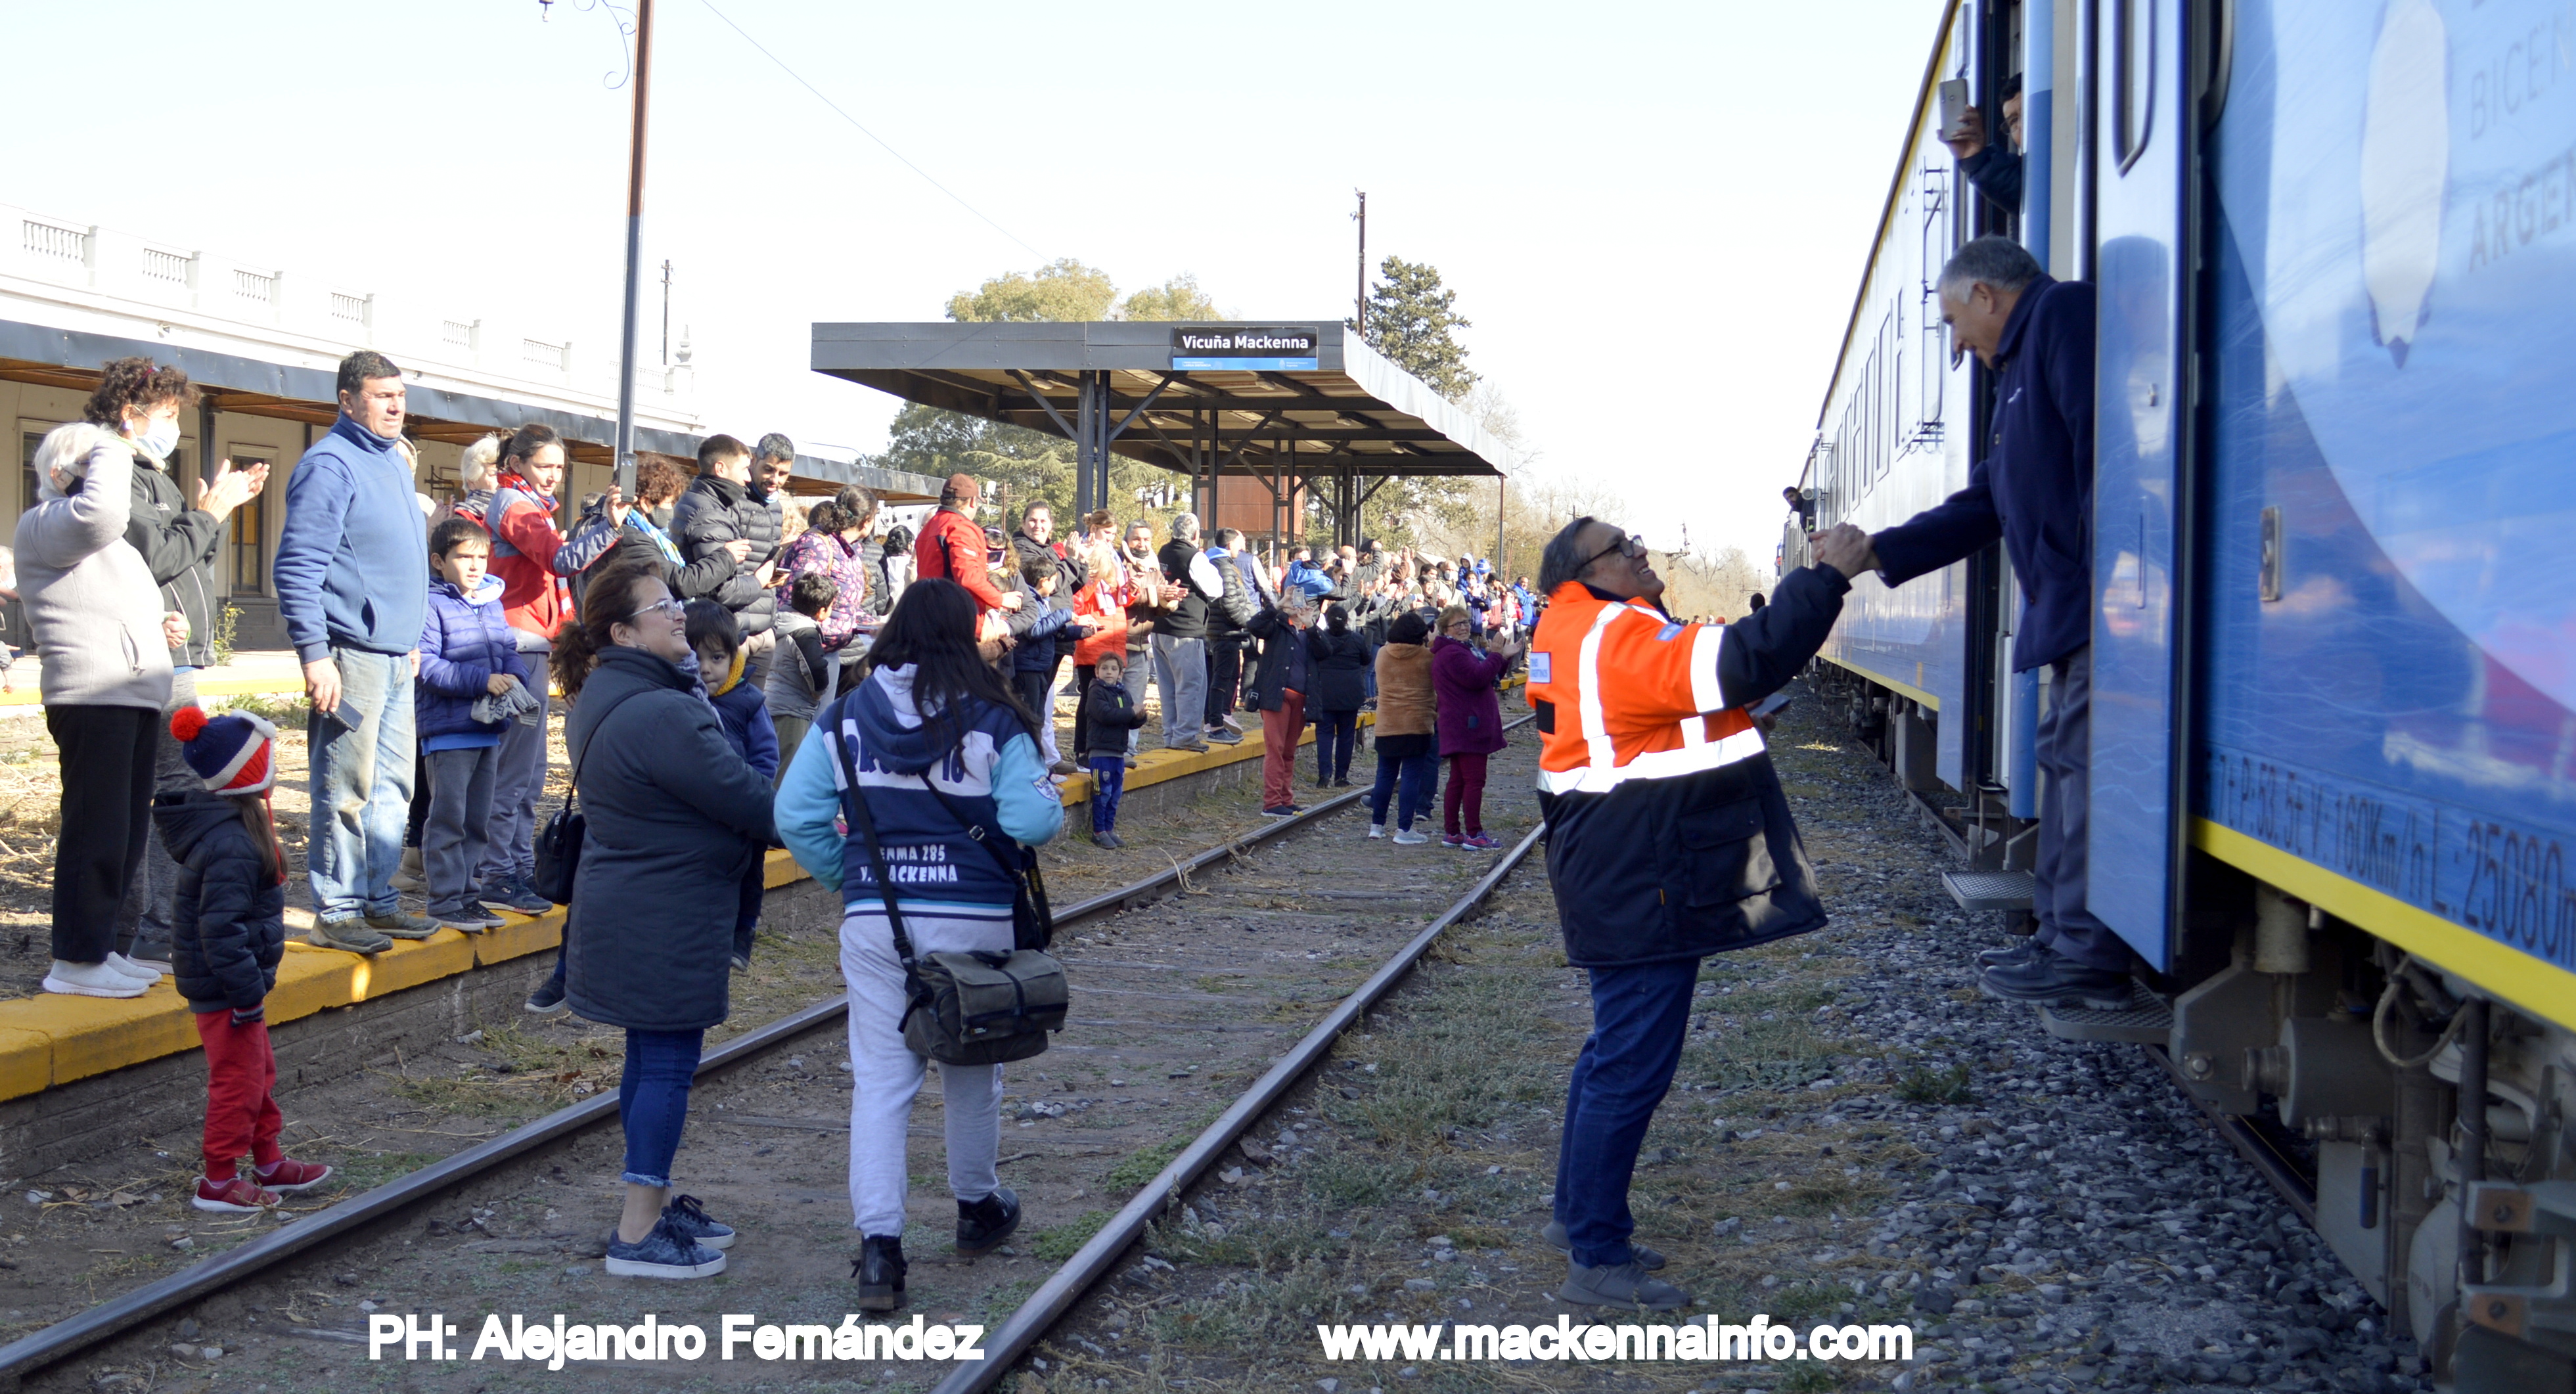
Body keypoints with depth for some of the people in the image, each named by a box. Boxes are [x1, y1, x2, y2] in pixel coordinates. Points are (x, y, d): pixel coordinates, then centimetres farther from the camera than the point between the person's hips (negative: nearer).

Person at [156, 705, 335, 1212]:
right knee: (238, 1080, -1)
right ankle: (219, 1182, 9)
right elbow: (222, 928, -29)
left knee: (260, 1071, 20)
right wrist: (246, 992, -25)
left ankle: (270, 1164, 33)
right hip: (224, 989, -11)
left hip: (232, 981, 11)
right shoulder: (230, 845, -26)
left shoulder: (236, 824, 8)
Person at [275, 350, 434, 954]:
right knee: (346, 790, -5)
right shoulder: (331, 464, -11)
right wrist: (314, 654, -21)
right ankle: (335, 913, 1)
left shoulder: (392, 460, 17)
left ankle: (377, 900, 21)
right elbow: (297, 566, -16)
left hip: (397, 656, 9)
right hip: (352, 654, -9)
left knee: (391, 788, 13)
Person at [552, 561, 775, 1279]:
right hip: (666, 921, -10)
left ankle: (654, 1204, 30)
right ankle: (639, 1233, 3)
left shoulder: (603, 696, 10)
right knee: (668, 1063, -3)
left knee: (653, 1058, 18)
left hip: (627, 914, 10)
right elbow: (743, 797, -21)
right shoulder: (660, 715, -25)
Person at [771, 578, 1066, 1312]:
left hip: (874, 920, 1)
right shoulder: (992, 720, -7)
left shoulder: (846, 717, 2)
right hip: (974, 917, -1)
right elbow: (1034, 820, -13)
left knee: (879, 1079, 3)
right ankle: (977, 1208, 37)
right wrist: (1051, 805, 9)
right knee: (970, 1071, 18)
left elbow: (796, 817, -2)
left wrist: (848, 878, 10)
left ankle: (879, 1244, -7)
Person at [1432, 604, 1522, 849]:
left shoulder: (1464, 649, 22)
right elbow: (1477, 678, -24)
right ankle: (1473, 835, -9)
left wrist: (1504, 658, 11)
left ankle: (1451, 833, 14)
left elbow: (1487, 676, 23)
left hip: (1460, 727, 11)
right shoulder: (1452, 653, -14)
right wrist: (1498, 656, -14)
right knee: (1474, 780, -10)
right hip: (1468, 727, -11)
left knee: (1458, 781, 12)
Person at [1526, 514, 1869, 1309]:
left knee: (1617, 1051, 21)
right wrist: (1827, 577, -22)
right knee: (1633, 1068, -6)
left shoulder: (1577, 639, 14)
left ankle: (1579, 1217, 32)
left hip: (1625, 886, 11)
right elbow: (1742, 664, -29)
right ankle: (1596, 1260, -1)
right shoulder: (1619, 639, -19)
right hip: (1644, 890, -11)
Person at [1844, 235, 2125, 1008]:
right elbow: (1987, 504, 29)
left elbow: (2103, 447, -19)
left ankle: (2089, 957, -10)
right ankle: (2062, 937, 18)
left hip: (2096, 600, -11)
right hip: (2071, 607, 11)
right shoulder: (2023, 367, 27)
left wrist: (2107, 580, -24)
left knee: (2083, 756, -11)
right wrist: (1878, 552, 26)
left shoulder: (2066, 316, -6)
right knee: (2064, 754, 12)